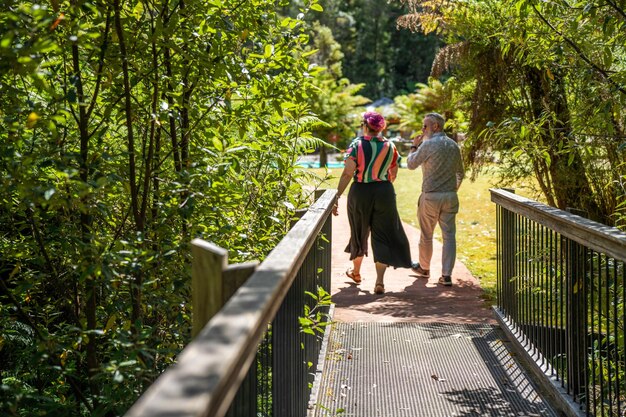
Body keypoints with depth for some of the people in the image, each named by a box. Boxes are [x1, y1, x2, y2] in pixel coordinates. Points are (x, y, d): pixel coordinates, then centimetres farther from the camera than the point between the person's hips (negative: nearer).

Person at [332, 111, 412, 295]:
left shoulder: (356, 145, -9)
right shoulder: (390, 146, 2)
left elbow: (347, 174, -16)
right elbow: (393, 174, 11)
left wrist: (336, 197, -14)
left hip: (360, 192, -1)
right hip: (384, 192, 1)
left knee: (359, 233, 18)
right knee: (382, 235, 4)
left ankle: (356, 271, 39)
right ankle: (380, 281, -6)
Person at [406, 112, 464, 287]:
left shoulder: (428, 144, -12)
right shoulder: (454, 145, 9)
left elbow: (411, 164, -3)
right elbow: (460, 172, 17)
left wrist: (414, 146, 10)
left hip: (431, 196, -5)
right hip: (450, 196, 5)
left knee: (426, 235, 12)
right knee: (449, 235, 3)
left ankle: (424, 268, 29)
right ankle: (446, 275, -1)